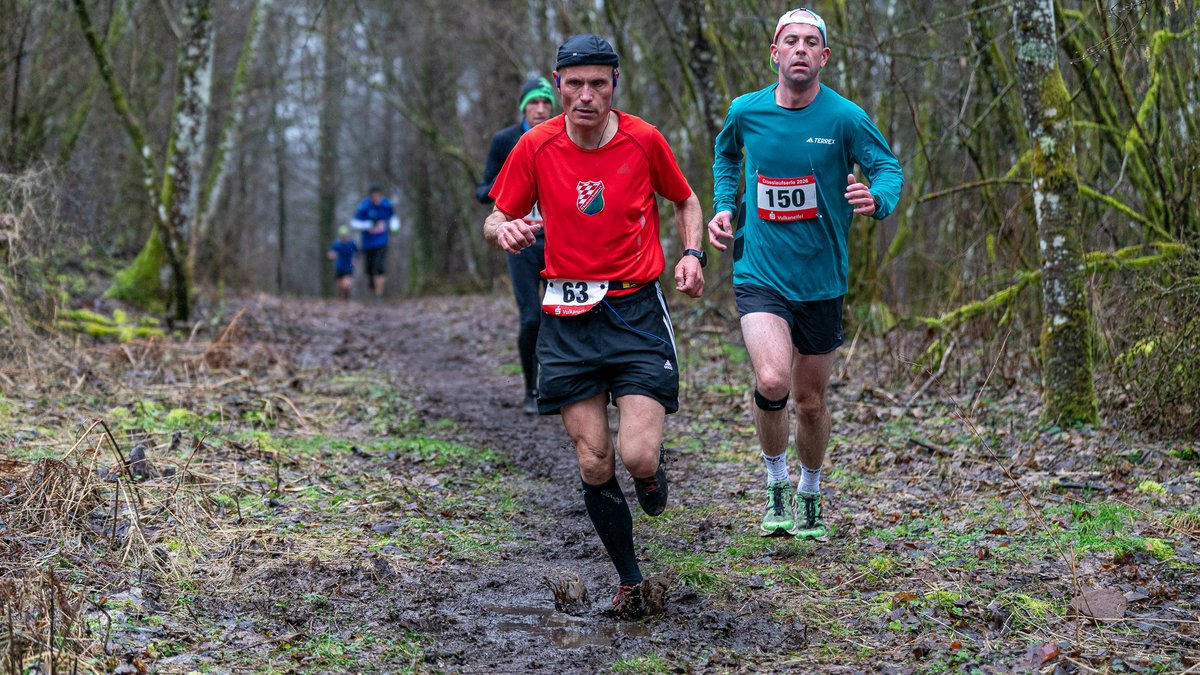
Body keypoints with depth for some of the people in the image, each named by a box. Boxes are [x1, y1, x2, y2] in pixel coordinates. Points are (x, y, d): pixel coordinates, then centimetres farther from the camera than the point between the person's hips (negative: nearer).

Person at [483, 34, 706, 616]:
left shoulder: (644, 140, -2)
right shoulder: (536, 147, -1)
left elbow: (686, 202, 14)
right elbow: (496, 221, 7)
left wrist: (692, 254, -3)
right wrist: (505, 231, -17)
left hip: (637, 312, -1)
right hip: (567, 321, 1)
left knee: (638, 457, -14)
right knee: (593, 465, 0)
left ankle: (652, 474, 25)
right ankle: (629, 580, 20)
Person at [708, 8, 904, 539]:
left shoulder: (845, 118, -8)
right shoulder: (745, 111, -1)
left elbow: (889, 168, -4)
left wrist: (875, 199, -26)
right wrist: (724, 207, 6)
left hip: (822, 281, 1)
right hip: (759, 273, 0)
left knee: (811, 401, 12)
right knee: (772, 381, -23)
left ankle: (809, 492, 38)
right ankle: (775, 483, 3)